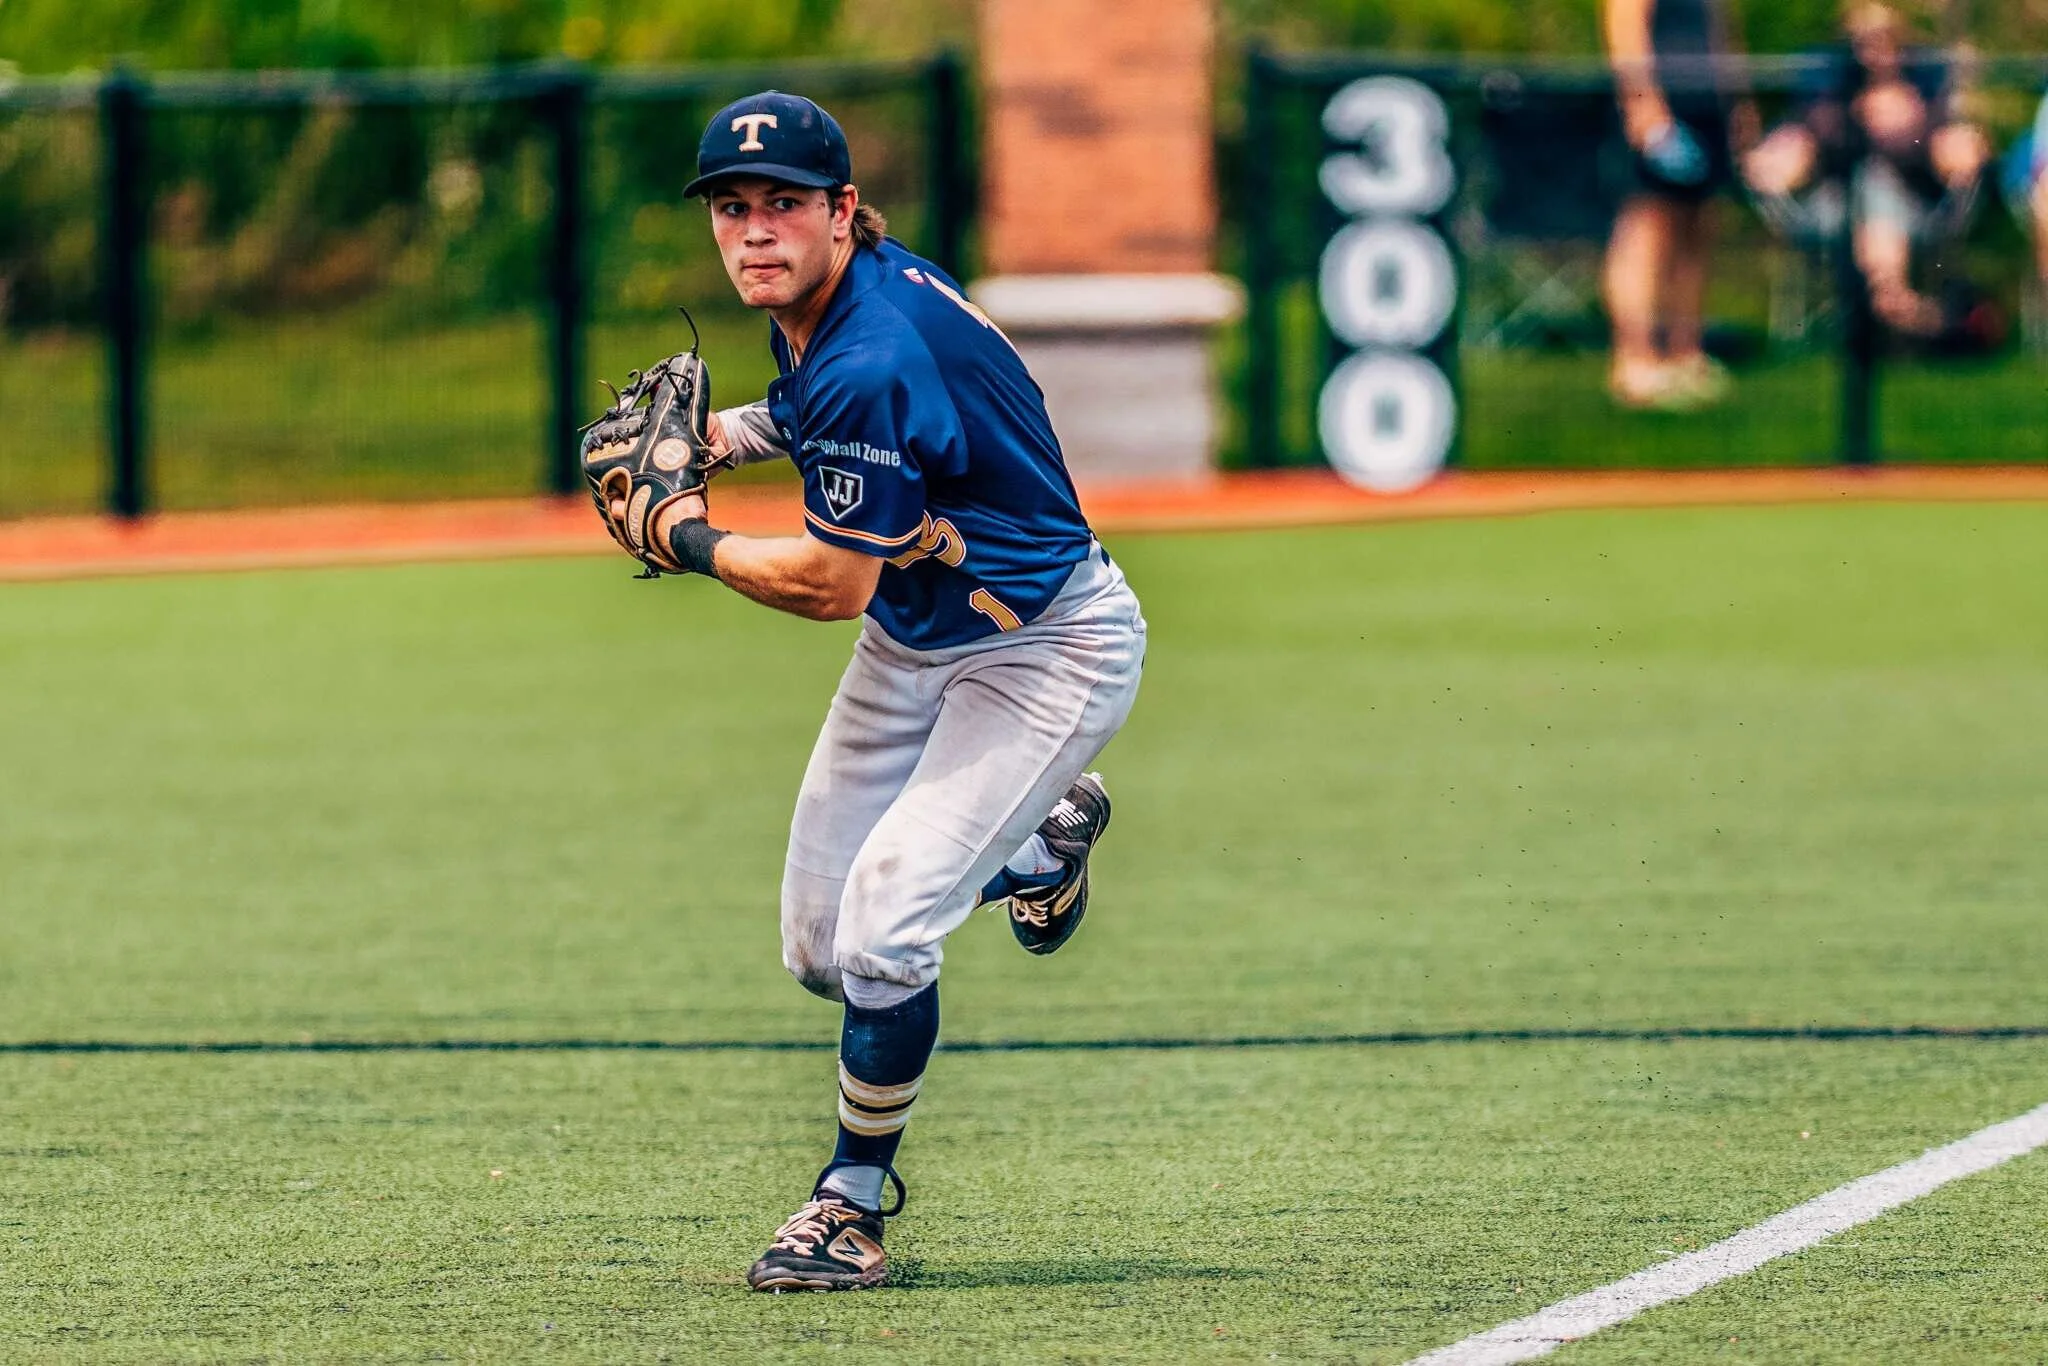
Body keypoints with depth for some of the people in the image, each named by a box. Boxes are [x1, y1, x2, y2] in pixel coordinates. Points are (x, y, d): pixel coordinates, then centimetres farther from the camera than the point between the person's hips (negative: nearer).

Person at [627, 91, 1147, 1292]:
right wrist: (733, 433, 4)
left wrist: (694, 544, -12)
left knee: (881, 931, -20)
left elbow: (833, 584, -26)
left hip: (1045, 652, -9)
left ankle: (855, 1205, 1)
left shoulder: (870, 361, -32)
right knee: (822, 953, 11)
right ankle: (1041, 845, 39)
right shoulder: (810, 311, -4)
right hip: (914, 644, 9)